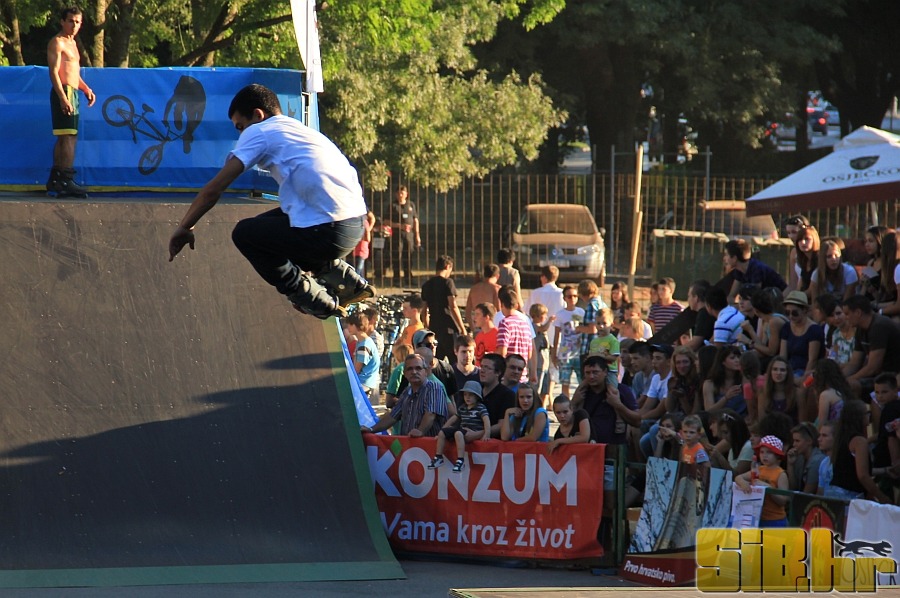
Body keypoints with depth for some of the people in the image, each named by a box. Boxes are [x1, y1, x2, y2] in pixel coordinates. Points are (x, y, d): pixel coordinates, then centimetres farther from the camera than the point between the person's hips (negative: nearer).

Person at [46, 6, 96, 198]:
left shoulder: (72, 43, 22)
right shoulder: (57, 42, -8)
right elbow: (54, 72, -16)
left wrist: (86, 89, 14)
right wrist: (63, 97, -25)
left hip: (73, 94, 10)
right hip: (64, 93, -10)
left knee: (66, 138, 11)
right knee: (68, 137, -16)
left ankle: (55, 179, 16)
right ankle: (66, 180, -22)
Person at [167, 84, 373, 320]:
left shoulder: (258, 132, 3)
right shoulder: (302, 130, 26)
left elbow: (214, 189, 0)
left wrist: (183, 229, 12)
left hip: (328, 233, -8)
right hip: (357, 225, 8)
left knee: (245, 233, 8)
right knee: (267, 222, 27)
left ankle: (316, 300, 5)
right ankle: (347, 280, 22)